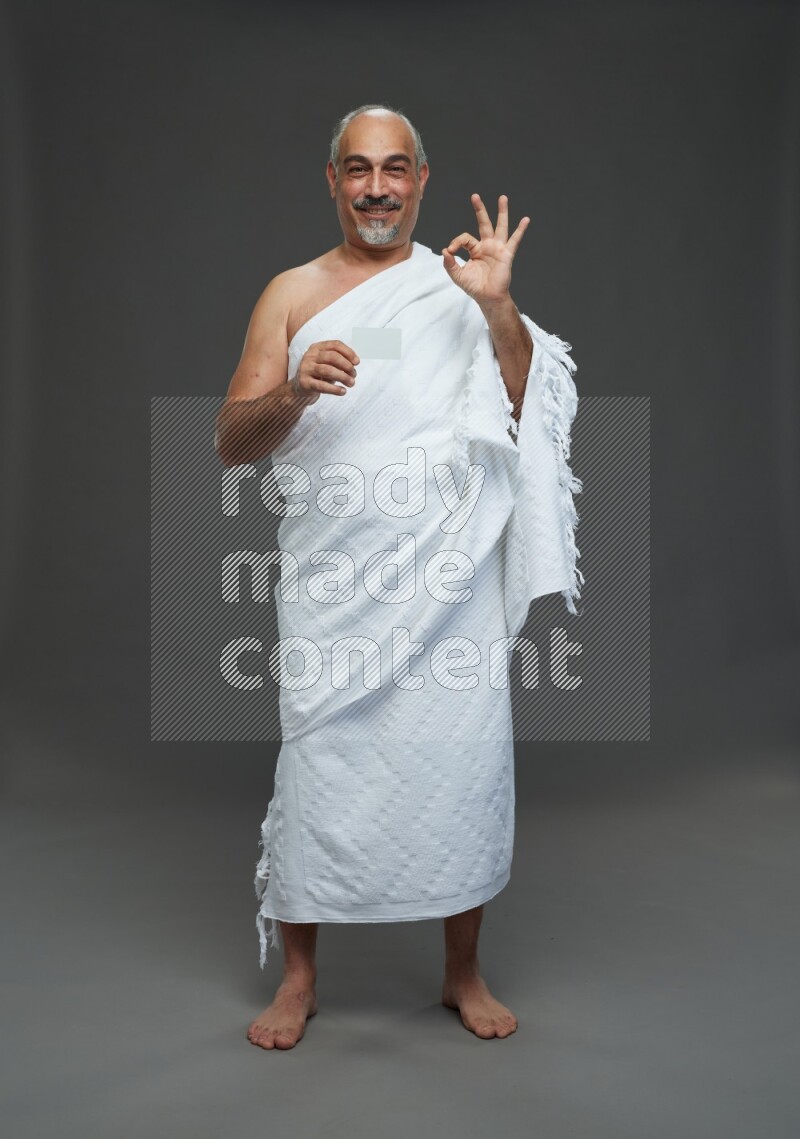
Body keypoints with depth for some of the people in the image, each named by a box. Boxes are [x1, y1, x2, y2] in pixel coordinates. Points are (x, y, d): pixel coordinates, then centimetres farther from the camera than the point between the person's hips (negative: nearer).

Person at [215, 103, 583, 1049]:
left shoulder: (462, 286, 11)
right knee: (319, 763, 3)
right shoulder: (292, 294, 10)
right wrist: (294, 392, -18)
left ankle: (463, 971, 25)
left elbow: (534, 413, 1)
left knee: (465, 762, 4)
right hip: (332, 581, 0)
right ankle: (298, 977, 23)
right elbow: (229, 442, 2)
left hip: (452, 580, 1)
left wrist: (498, 308, -12)